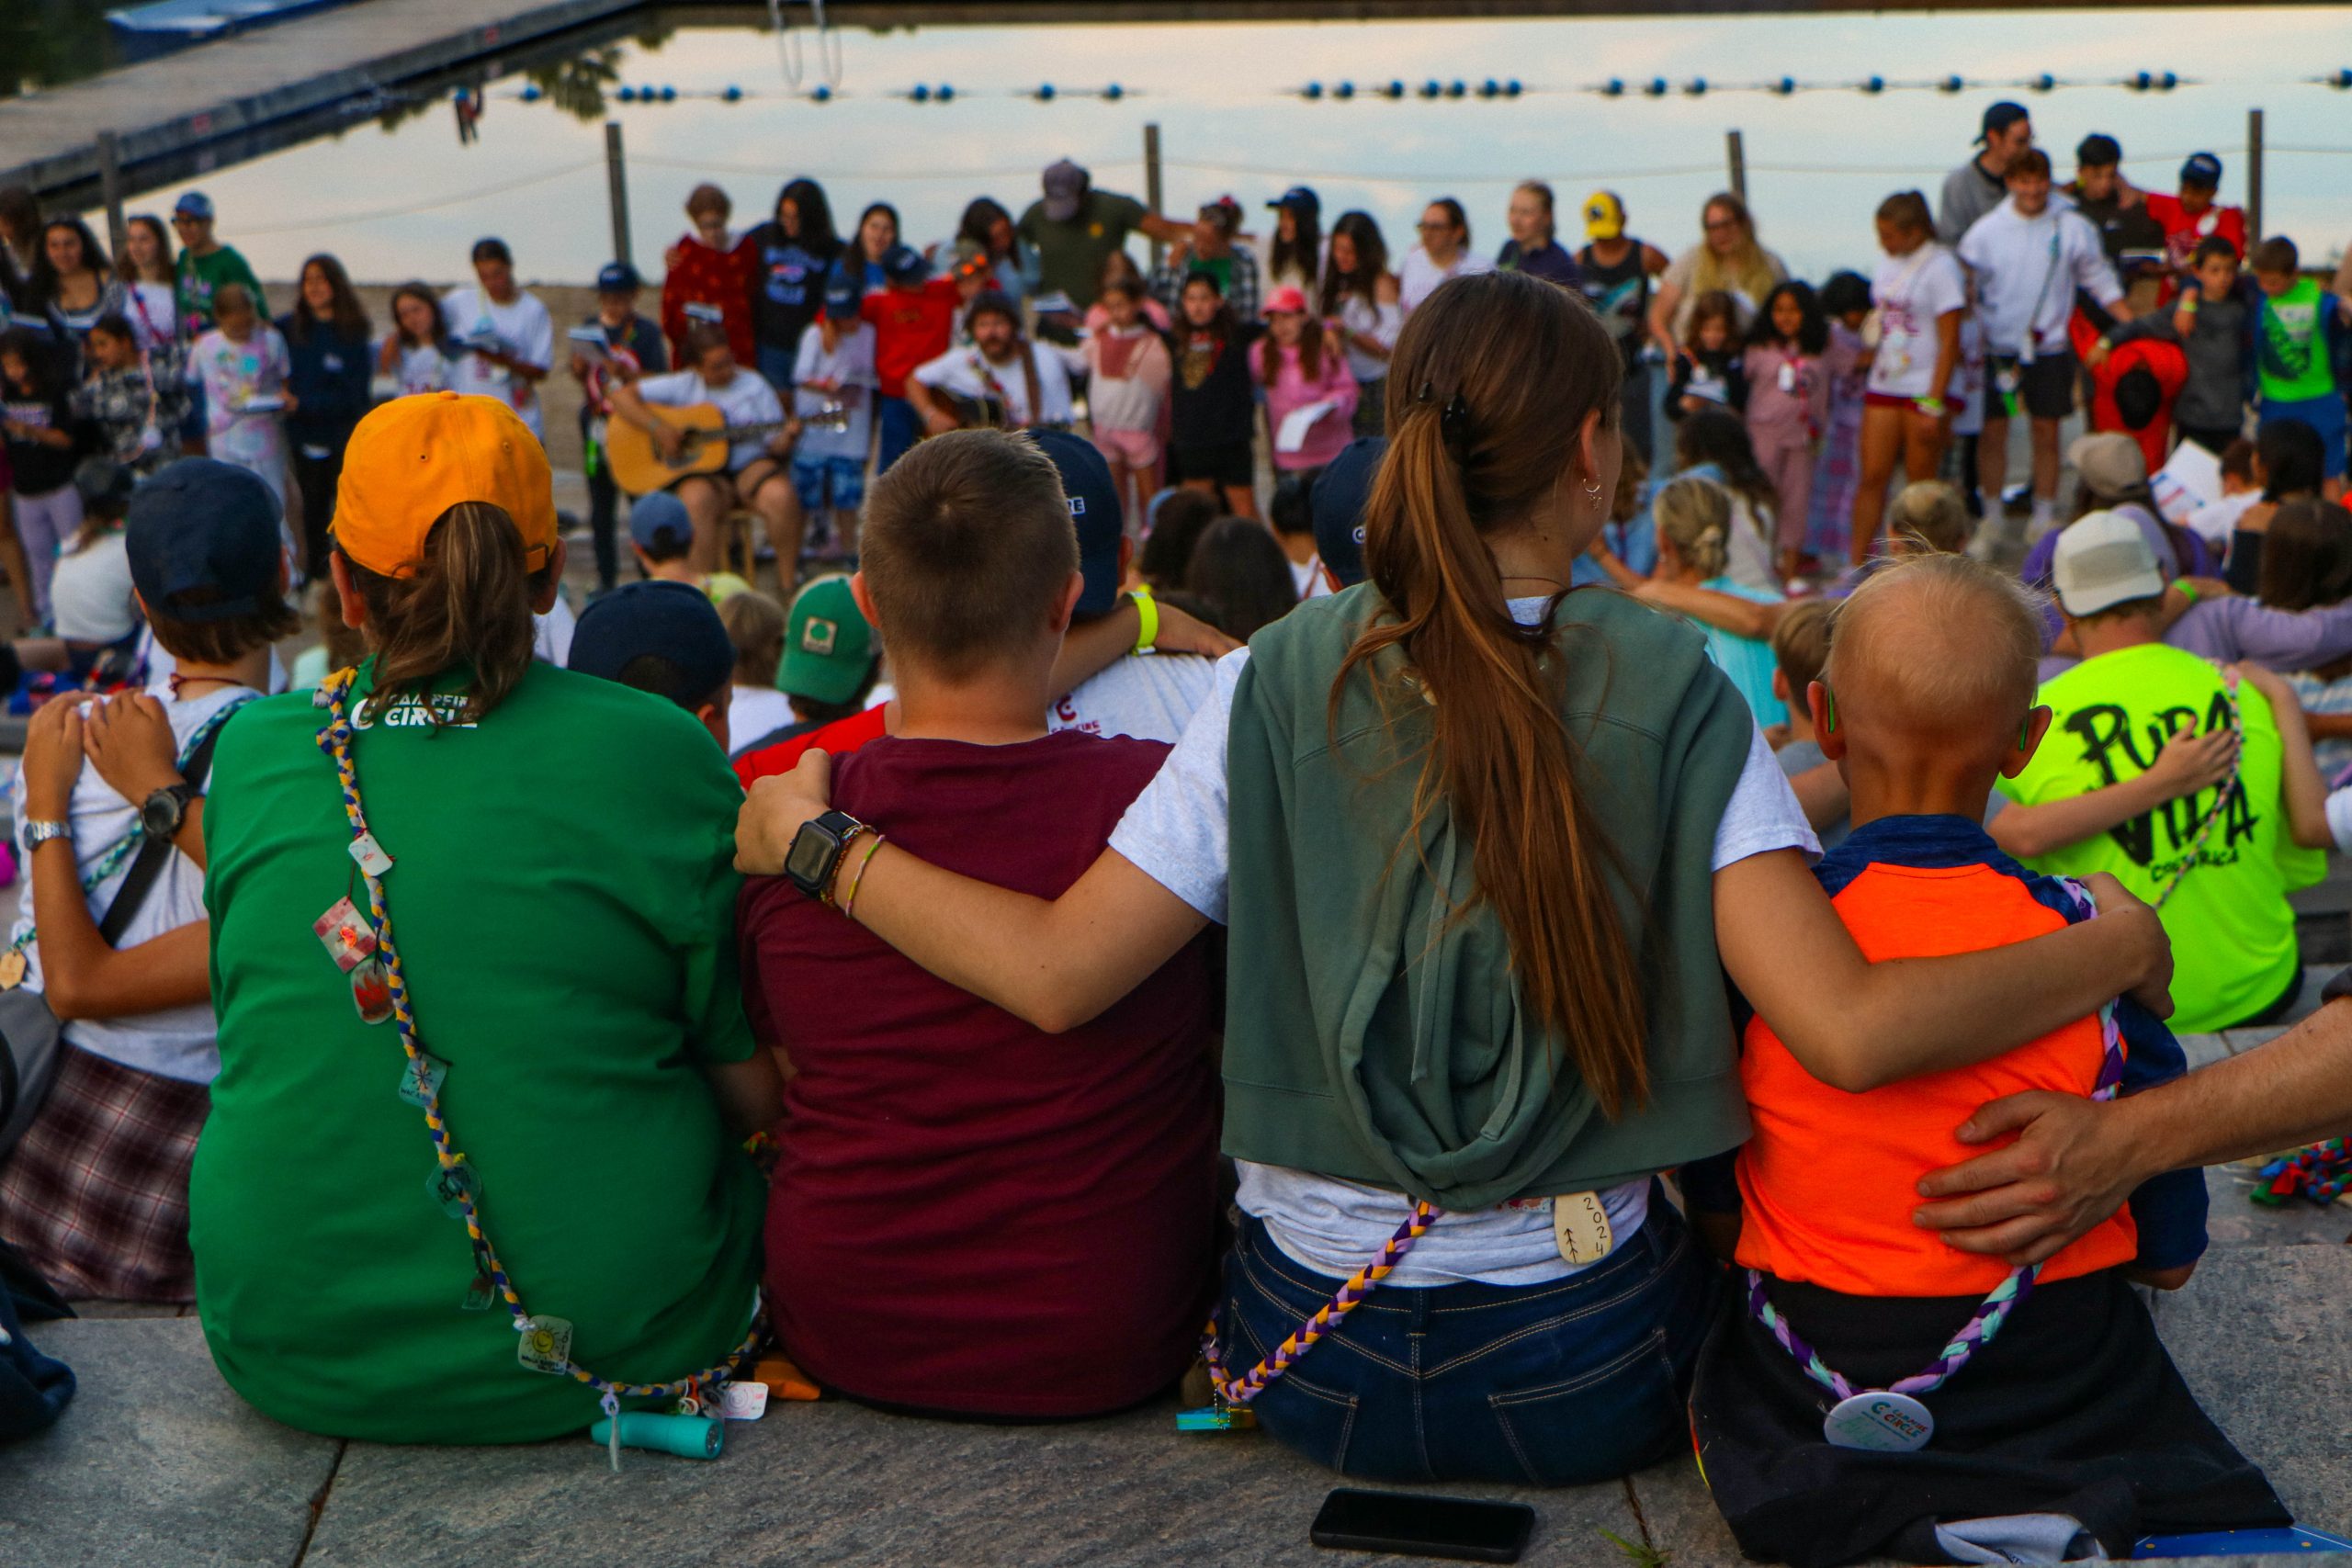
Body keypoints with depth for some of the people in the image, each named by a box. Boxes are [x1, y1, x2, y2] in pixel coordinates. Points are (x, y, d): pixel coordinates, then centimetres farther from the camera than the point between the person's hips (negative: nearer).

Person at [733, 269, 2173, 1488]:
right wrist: (2114, 947, -4)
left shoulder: (1284, 682, -8)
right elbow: (1848, 1028, -20)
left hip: (1315, 1371, 2)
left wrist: (811, 842, 3)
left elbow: (1056, 973, -11)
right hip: (1584, 1375, -2)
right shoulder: (1672, 692, -11)